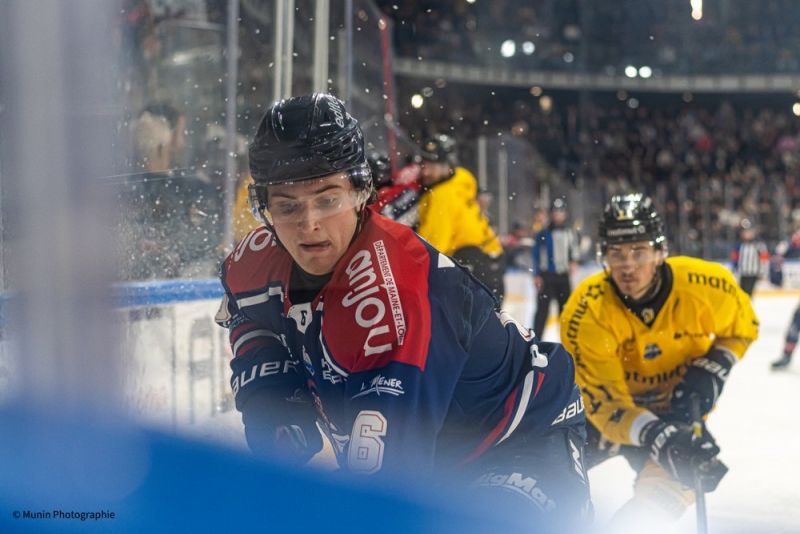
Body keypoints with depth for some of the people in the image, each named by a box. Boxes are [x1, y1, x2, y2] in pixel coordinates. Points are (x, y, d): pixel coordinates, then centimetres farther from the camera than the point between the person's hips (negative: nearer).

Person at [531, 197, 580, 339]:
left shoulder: (570, 233, 6)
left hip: (564, 277, 4)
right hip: (546, 277, -4)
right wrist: (536, 276, -8)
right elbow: (535, 255, -3)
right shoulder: (543, 234, -4)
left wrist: (573, 263, -4)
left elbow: (574, 251, 16)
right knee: (543, 308, -7)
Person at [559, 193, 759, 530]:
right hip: (614, 402, 0)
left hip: (677, 407, 0)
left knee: (662, 494, -22)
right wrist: (654, 435, -48)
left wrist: (713, 368, -20)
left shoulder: (705, 285, -25)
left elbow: (743, 325, -2)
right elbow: (604, 401, -30)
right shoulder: (585, 312, -29)